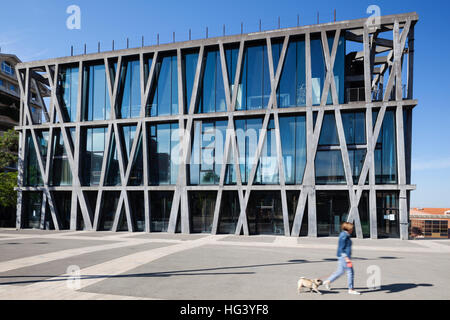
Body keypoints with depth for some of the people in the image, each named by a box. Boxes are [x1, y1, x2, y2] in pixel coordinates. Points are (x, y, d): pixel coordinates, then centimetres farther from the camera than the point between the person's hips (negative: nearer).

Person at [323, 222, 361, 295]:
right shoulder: (344, 236, -17)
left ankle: (327, 281, 21)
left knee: (340, 271, 14)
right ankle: (351, 289, 6)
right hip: (344, 256, -10)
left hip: (345, 256, 10)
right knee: (350, 272, -3)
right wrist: (346, 258, -24)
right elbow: (341, 248, -21)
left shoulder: (346, 235, 14)